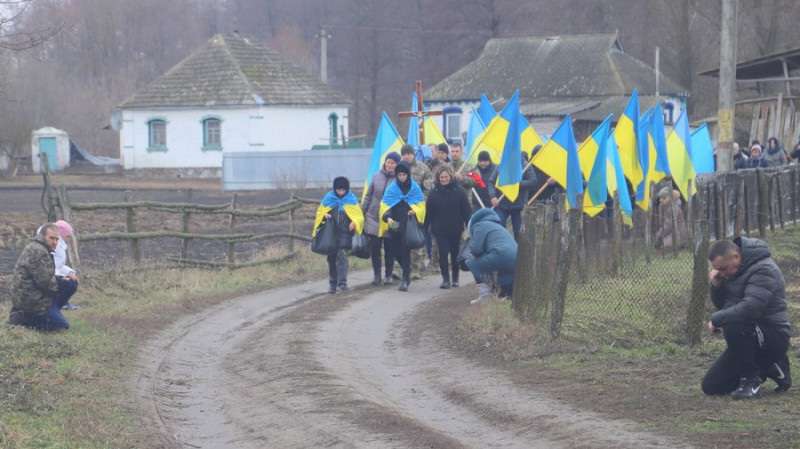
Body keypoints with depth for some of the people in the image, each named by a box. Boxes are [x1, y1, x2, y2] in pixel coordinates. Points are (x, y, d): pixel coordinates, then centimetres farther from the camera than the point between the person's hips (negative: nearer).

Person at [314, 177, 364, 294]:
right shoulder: (328, 198, 5)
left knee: (341, 256, -14)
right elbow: (320, 212, 15)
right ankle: (332, 284, 16)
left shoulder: (351, 199, 1)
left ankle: (342, 282, -13)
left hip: (344, 234, -3)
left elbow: (359, 216, 2)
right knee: (331, 258, 7)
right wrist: (325, 215, -8)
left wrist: (354, 222, -19)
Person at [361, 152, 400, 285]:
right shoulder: (377, 177, 3)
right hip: (374, 219, 2)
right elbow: (368, 197, 10)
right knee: (374, 248, 1)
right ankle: (376, 274, 13)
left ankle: (388, 275, 19)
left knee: (389, 249, 6)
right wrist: (361, 213, 9)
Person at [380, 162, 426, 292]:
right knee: (397, 251, 7)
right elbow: (385, 206, 0)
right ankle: (407, 273, 31)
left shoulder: (415, 188, 2)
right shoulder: (391, 188, 4)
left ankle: (405, 280, -8)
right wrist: (388, 217, -20)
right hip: (394, 226, 2)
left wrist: (415, 211, -19)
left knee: (405, 252, -9)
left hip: (408, 227, -2)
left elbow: (421, 206, 4)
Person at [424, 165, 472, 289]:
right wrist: (426, 226, 2)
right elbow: (428, 212, 3)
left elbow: (467, 210, -3)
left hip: (455, 229, 0)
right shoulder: (434, 192, 0)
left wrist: (468, 227, -7)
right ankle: (446, 279, -4)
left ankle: (455, 278, 26)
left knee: (455, 254, 11)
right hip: (440, 230, 0)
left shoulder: (458, 191, -4)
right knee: (443, 254, -8)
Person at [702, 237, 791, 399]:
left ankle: (751, 379, -18)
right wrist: (716, 285, -6)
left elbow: (750, 308, -33)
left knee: (733, 322, -38)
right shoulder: (732, 270, 7)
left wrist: (716, 320, -21)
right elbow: (722, 305, 15)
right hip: (747, 338, 9)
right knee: (710, 386, 4)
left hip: (773, 337, -9)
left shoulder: (763, 269, -21)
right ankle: (768, 367, 15)